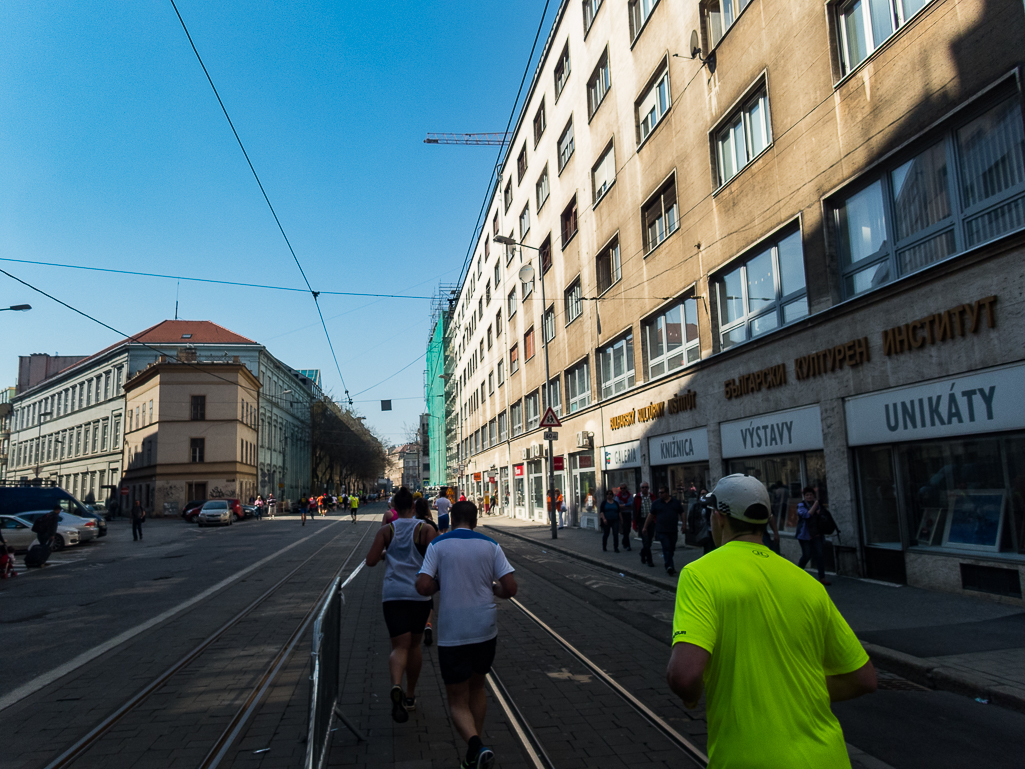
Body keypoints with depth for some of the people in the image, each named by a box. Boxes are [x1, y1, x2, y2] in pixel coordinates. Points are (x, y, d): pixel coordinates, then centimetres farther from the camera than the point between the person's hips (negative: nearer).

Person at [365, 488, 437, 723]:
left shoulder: (386, 530, 3)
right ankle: (410, 695, 29)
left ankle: (396, 686, -31)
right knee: (414, 645, 18)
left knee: (399, 647, -2)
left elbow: (371, 561, -1)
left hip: (393, 594, 0)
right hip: (420, 593, 0)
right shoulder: (425, 529, -1)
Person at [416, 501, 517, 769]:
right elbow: (510, 588, -5)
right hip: (485, 629, 3)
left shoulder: (438, 545, -4)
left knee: (457, 701, 9)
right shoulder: (490, 545, 0)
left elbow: (423, 587, -12)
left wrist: (440, 583, 9)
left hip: (452, 634, -3)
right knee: (477, 687, 24)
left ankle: (477, 747, -16)